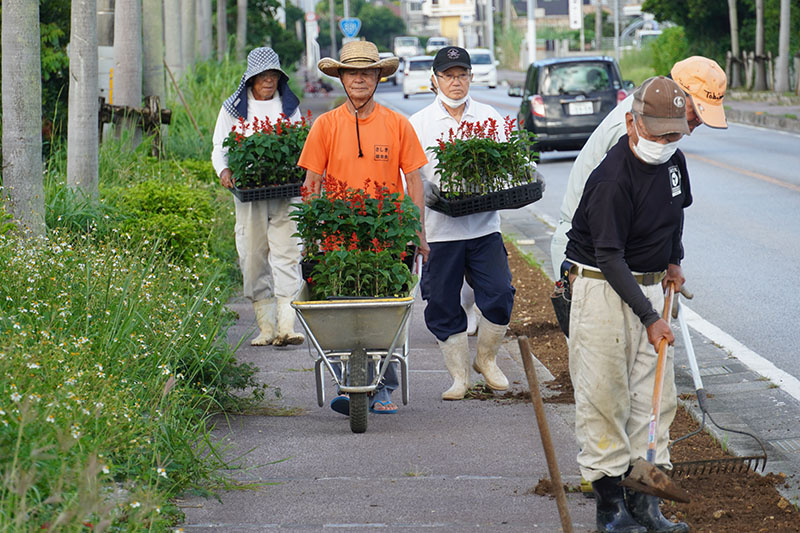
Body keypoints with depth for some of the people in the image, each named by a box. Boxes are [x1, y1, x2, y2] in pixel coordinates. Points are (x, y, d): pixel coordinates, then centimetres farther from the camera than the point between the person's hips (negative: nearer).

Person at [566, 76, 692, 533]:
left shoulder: (673, 160, 1)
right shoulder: (613, 179, -23)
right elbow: (610, 257, -23)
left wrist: (674, 260, 25)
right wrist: (649, 318, -25)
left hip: (650, 286, 8)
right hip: (603, 289, -8)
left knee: (656, 396, 5)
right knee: (605, 397, -5)